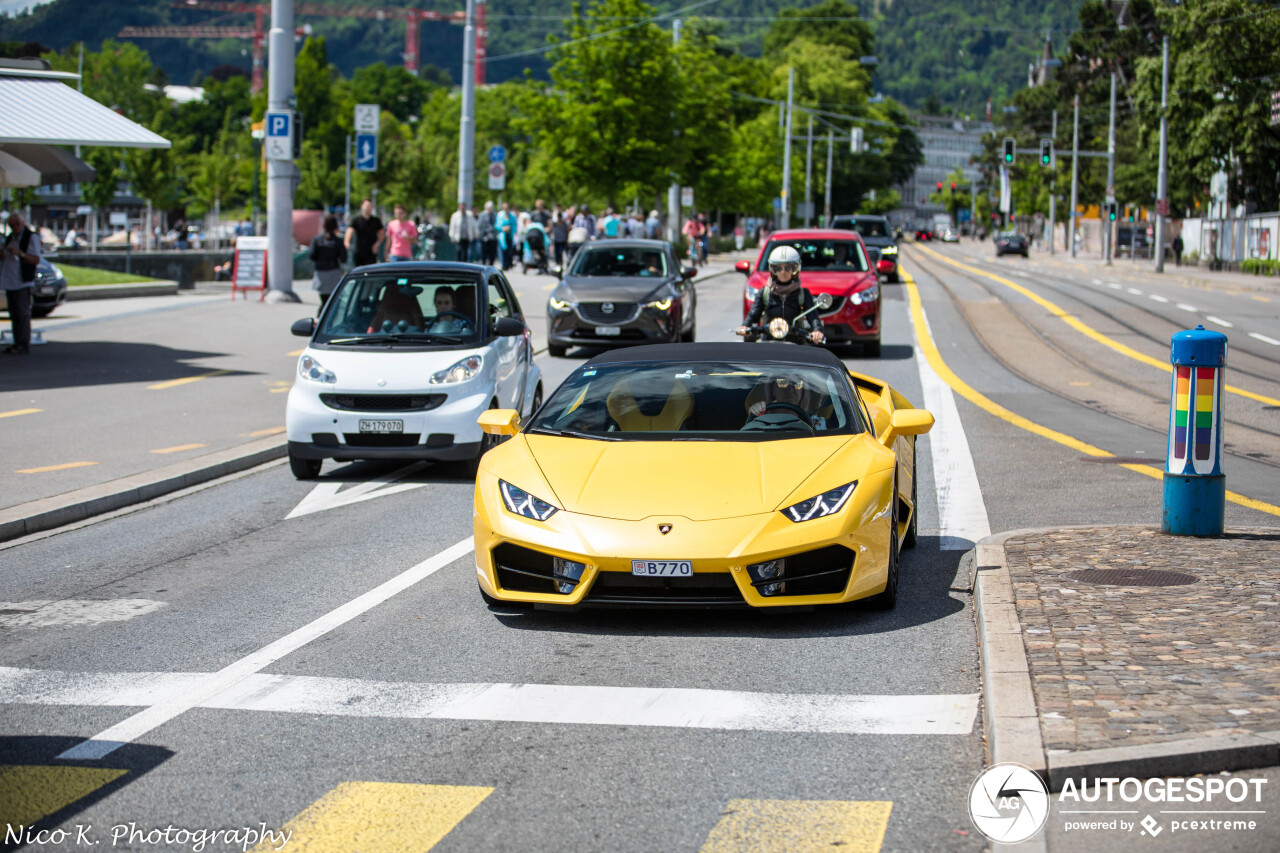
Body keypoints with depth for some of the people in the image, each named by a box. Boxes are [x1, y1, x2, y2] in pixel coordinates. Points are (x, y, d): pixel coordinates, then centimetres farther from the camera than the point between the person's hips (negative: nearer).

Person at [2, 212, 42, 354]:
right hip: (9, 282, 8)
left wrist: (20, 253, -25)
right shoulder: (10, 238, 16)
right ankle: (17, 343, 15)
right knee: (14, 315, 10)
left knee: (23, 315, -8)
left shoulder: (32, 237, -8)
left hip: (22, 283, -8)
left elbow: (36, 260, -14)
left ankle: (24, 345, -7)